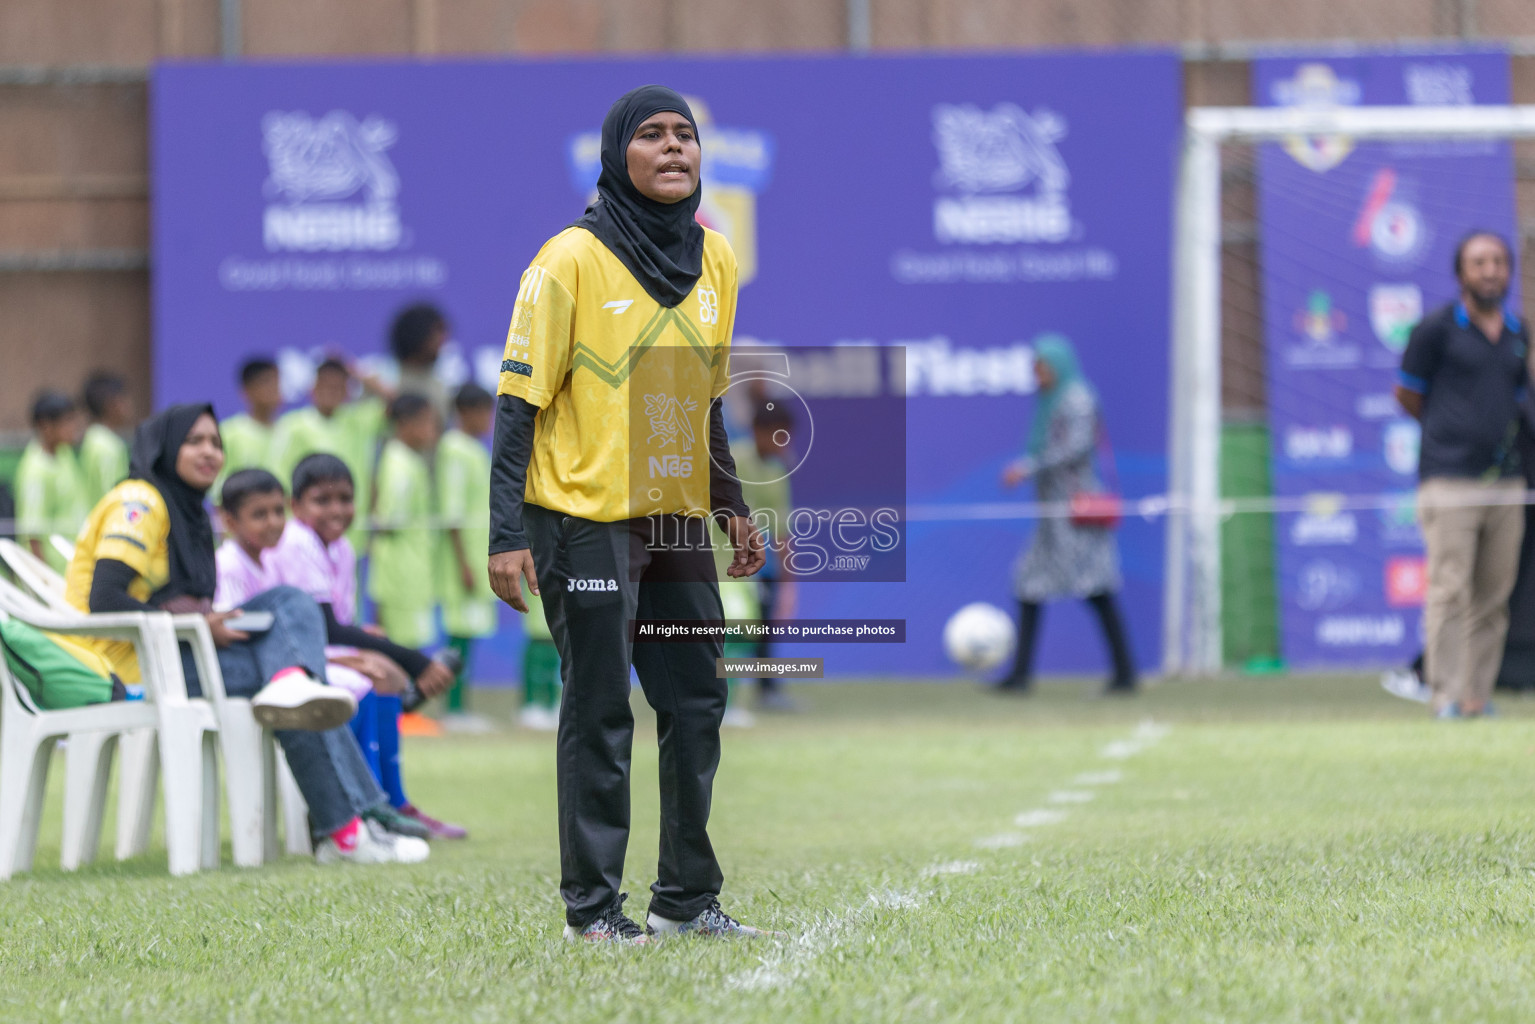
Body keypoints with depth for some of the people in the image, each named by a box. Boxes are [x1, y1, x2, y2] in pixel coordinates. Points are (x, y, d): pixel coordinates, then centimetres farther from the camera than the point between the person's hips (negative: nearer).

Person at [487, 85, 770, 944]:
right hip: (587, 519, -6)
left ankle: (688, 897, 19)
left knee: (697, 703, 9)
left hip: (678, 519, 6)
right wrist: (508, 537, -17)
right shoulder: (573, 259, -11)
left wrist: (733, 508, 16)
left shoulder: (714, 259, 8)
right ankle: (592, 906, 5)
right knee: (600, 713, -2)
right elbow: (520, 401, -12)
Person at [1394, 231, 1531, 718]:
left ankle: (1479, 695, 8)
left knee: (1493, 597, 3)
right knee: (1450, 592, -10)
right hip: (1449, 480, -5)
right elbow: (1407, 394, 6)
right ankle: (1447, 697, -10)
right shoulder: (1437, 328, -2)